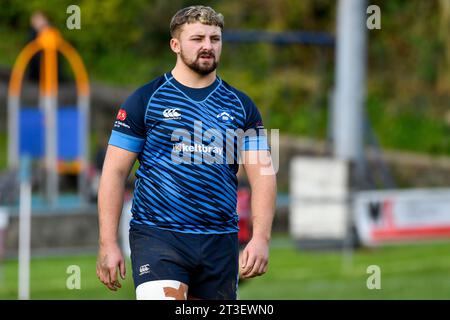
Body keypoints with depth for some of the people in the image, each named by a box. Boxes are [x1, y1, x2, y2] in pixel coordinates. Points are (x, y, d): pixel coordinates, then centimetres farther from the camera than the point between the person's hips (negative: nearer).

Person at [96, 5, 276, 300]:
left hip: (220, 242, 4)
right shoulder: (146, 99, 2)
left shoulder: (241, 107, 11)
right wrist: (108, 244, -7)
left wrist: (260, 238, -9)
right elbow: (114, 172, 1)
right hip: (157, 236, -4)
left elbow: (263, 173, 5)